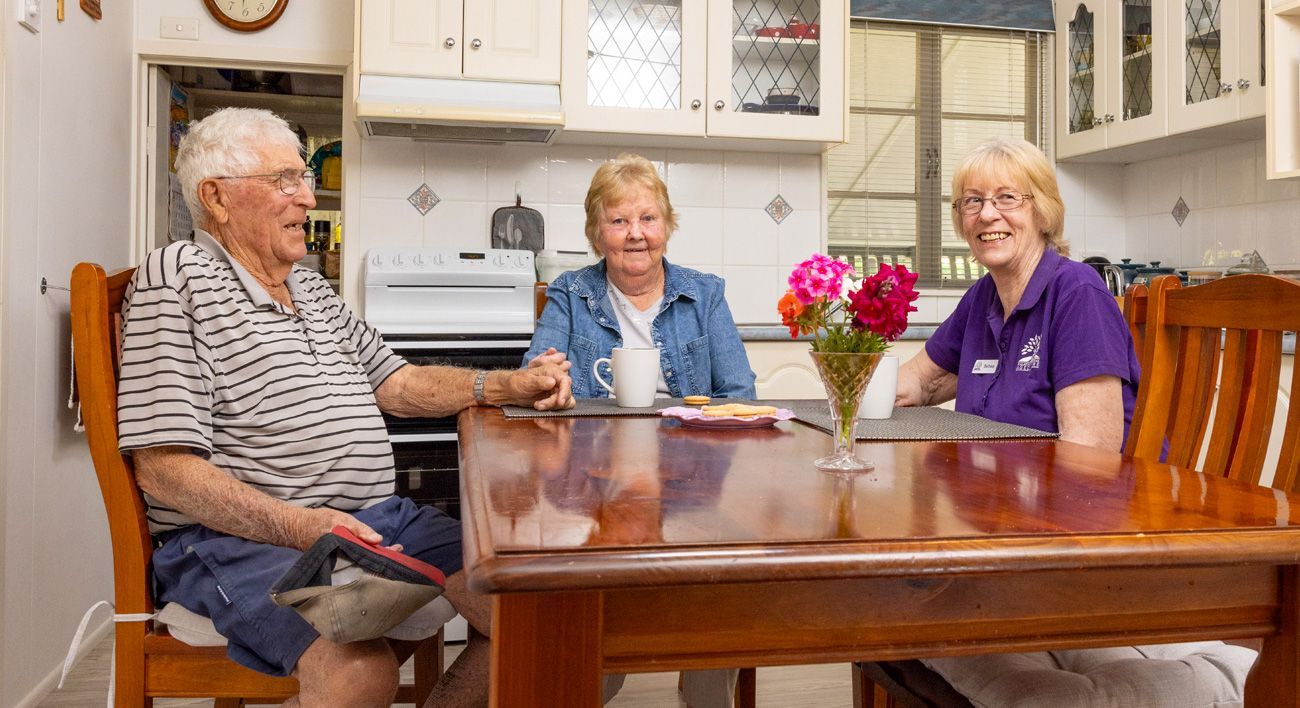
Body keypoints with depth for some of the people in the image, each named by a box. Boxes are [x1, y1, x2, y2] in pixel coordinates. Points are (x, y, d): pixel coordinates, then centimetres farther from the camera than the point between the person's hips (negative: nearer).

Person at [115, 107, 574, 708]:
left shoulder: (313, 289, 21)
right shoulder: (178, 278, -5)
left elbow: (396, 384, 22)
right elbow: (164, 467, -13)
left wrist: (506, 387, 6)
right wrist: (301, 525, -25)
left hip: (373, 518, 8)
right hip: (242, 539, -7)